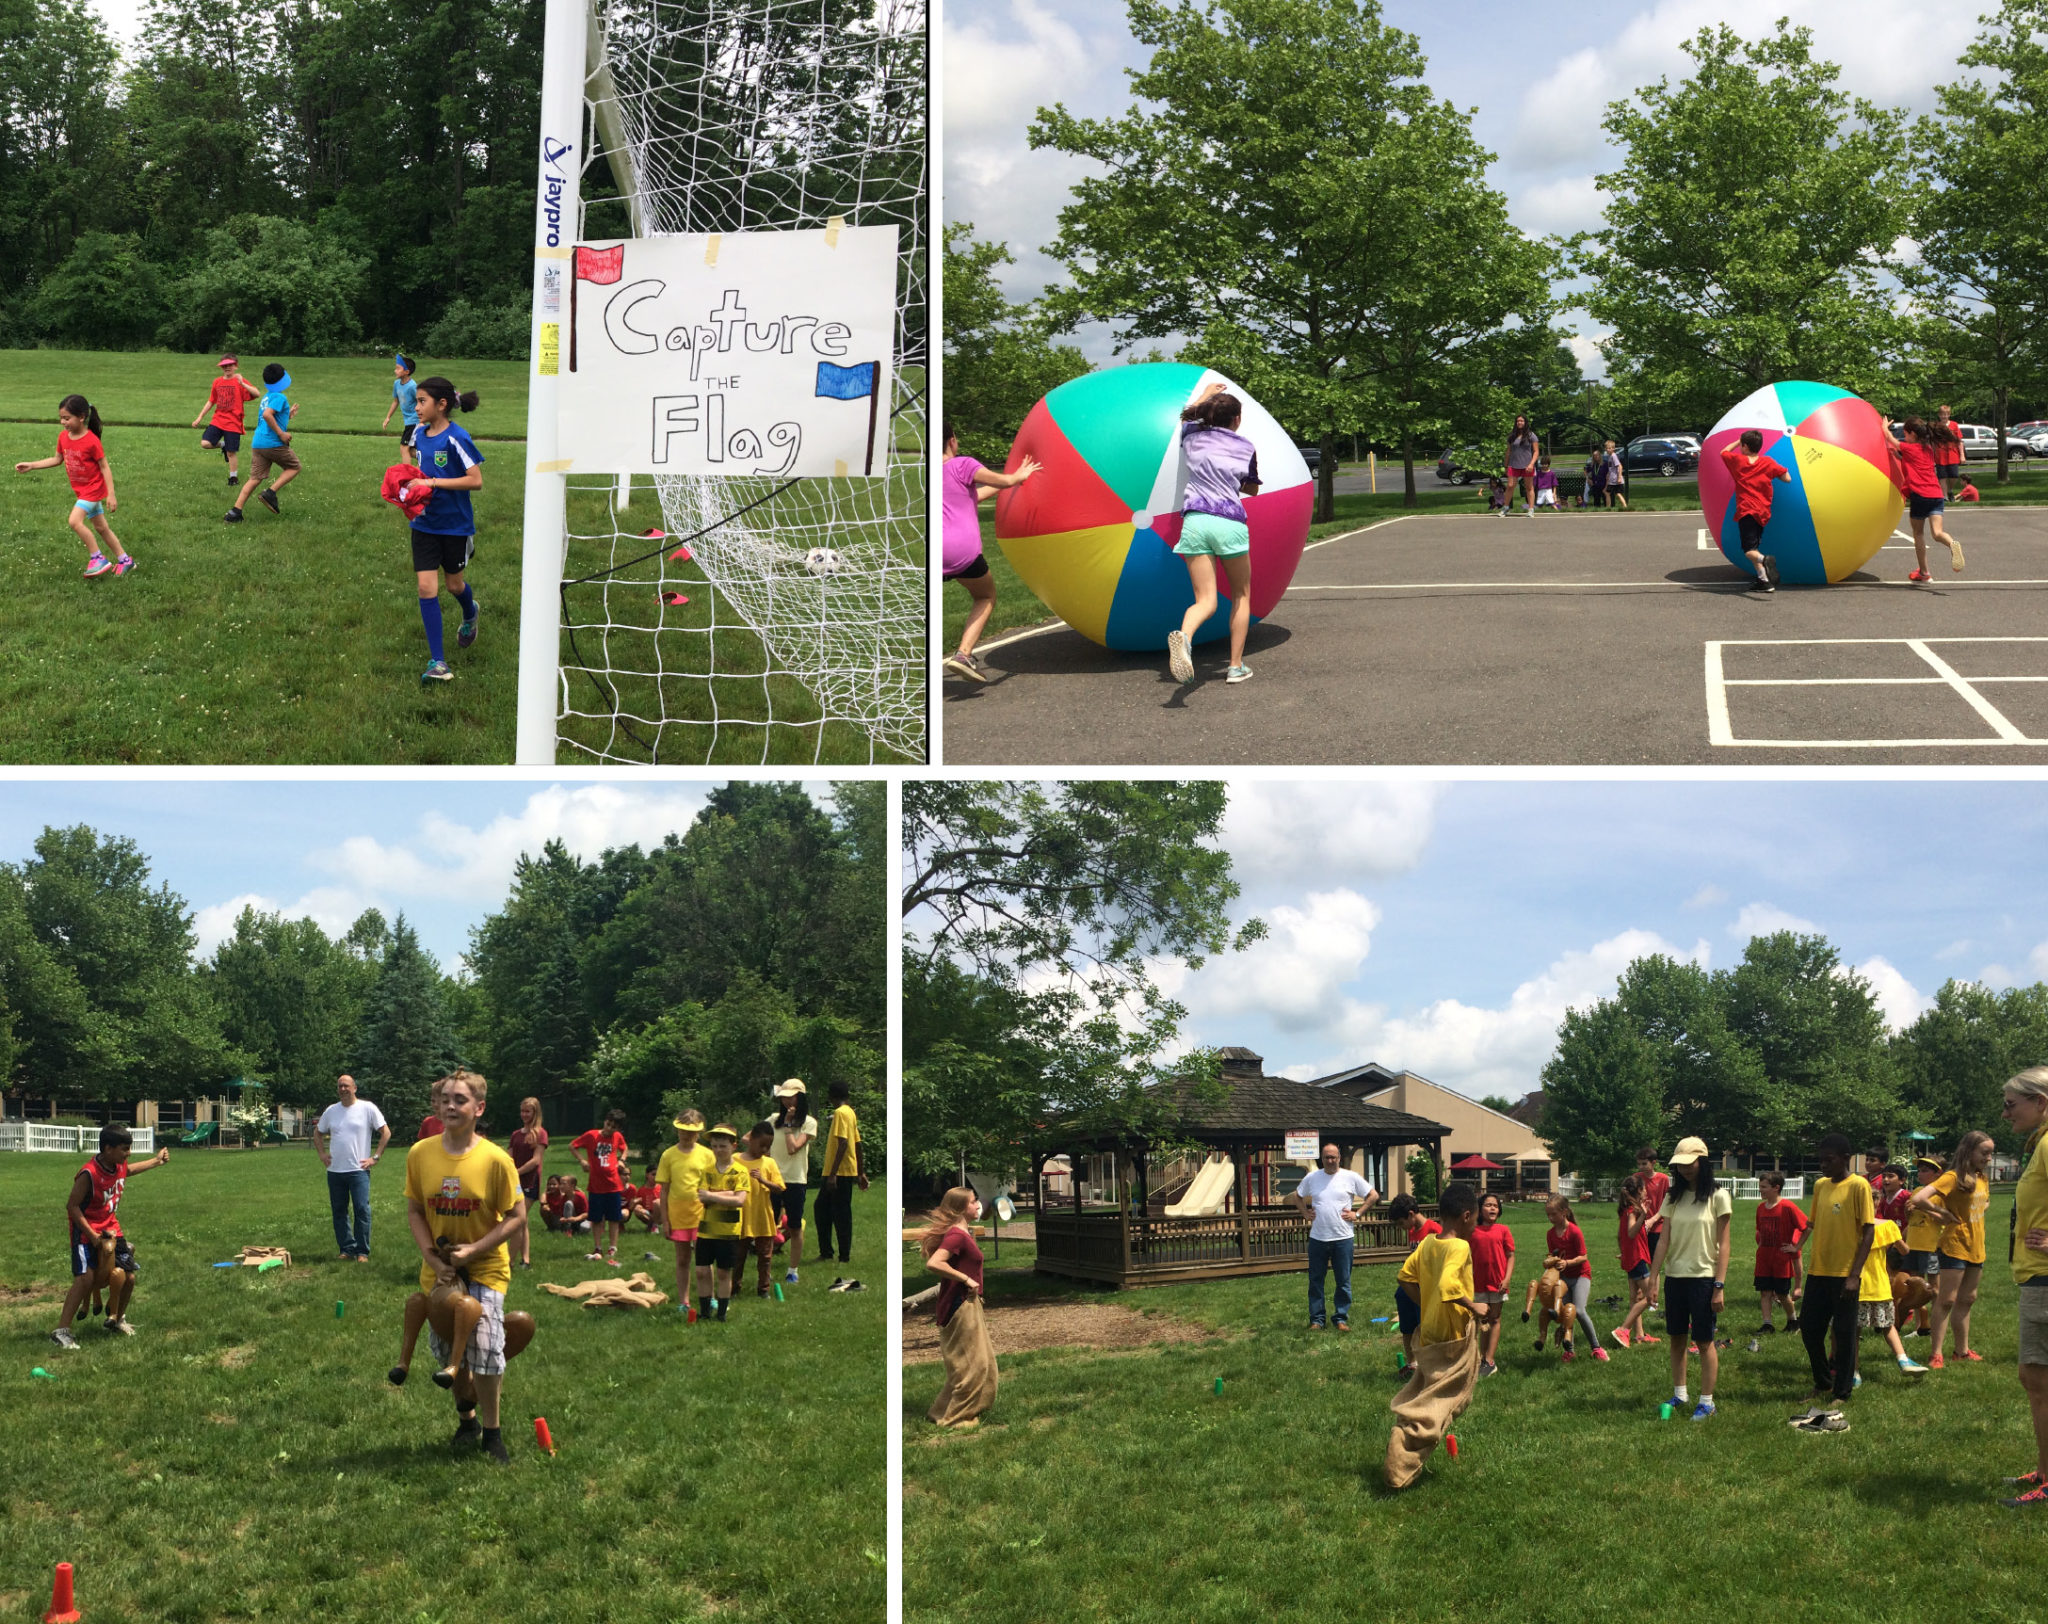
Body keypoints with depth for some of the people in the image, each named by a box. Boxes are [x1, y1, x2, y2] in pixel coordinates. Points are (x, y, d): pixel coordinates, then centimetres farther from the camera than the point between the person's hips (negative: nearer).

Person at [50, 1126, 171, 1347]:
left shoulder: (120, 1165, -2)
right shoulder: (89, 1174, -26)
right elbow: (72, 1206, -22)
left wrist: (156, 1161, 34)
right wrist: (92, 1235, -25)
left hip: (111, 1229, 8)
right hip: (86, 1231, -8)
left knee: (129, 1277, 7)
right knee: (85, 1278, -23)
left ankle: (116, 1319, 32)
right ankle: (61, 1331, -21)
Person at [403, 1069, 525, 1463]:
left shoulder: (496, 1160, -16)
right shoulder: (420, 1154, -7)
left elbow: (517, 1217, -11)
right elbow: (414, 1210, 1)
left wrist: (474, 1249, -20)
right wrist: (433, 1258, -10)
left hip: (485, 1269, -3)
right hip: (439, 1271, 3)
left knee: (485, 1348, -8)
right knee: (448, 1349, 15)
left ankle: (491, 1431, 10)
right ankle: (466, 1419, 37)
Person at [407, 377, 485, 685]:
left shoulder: (456, 437, -18)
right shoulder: (420, 434, 2)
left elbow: (476, 480, -22)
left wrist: (433, 483, -23)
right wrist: (412, 480, -2)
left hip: (455, 524, -5)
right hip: (424, 524, 5)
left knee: (455, 584, 14)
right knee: (427, 588, -4)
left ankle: (470, 616, 52)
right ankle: (437, 662, -2)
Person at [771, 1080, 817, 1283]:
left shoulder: (809, 1123, -3)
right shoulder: (775, 1119, 8)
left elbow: (793, 1148, -15)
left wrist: (788, 1124, -11)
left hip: (795, 1181, -3)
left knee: (795, 1228, 6)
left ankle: (793, 1271, 15)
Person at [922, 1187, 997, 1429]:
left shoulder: (963, 1232, 10)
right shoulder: (957, 1235, -19)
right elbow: (933, 1263, -32)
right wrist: (965, 1279, -24)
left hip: (968, 1304, 10)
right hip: (960, 1306, -10)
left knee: (983, 1360, 17)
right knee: (969, 1363, -1)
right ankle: (955, 1417, 10)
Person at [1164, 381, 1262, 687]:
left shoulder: (1193, 436, 15)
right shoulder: (1247, 448, 9)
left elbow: (1187, 415, 40)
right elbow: (1252, 489, 23)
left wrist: (1204, 395, 57)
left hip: (1195, 521, 2)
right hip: (1230, 522, -2)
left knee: (1206, 601, -2)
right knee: (1241, 595, 17)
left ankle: (1183, 636, -36)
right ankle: (1236, 666, 13)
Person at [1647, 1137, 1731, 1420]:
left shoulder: (1718, 1196, -6)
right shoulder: (1675, 1197, 8)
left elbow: (1723, 1244, -8)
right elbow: (1664, 1240, 6)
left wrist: (1720, 1285, -13)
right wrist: (1652, 1278, -1)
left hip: (1703, 1277, -5)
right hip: (1675, 1277, 5)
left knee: (1704, 1341, -1)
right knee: (1677, 1339, 11)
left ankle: (1706, 1401, 7)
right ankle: (1679, 1395, 21)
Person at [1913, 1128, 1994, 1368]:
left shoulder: (1982, 1179, 7)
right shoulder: (1953, 1177, -17)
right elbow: (1918, 1199, -28)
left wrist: (1979, 1212, 8)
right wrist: (1943, 1214, -17)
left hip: (1976, 1249, 8)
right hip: (1955, 1247, -8)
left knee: (1966, 1300, 15)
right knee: (1946, 1300, -5)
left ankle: (1962, 1350, 25)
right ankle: (1936, 1354, -3)